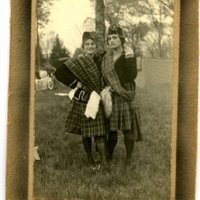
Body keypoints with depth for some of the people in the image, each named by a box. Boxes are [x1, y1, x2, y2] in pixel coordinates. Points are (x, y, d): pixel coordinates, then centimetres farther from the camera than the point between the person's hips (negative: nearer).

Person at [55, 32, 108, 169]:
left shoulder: (102, 58, 2)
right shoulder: (77, 62, -4)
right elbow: (59, 73, -9)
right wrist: (75, 83, -11)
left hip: (97, 100, 1)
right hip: (82, 100, 0)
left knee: (99, 130, -6)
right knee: (85, 132, 8)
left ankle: (104, 161, -8)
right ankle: (90, 159, 22)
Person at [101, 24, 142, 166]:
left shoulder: (128, 56, -5)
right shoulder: (106, 58, 10)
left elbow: (132, 76, -18)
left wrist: (129, 58, -23)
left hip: (125, 97, -4)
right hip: (110, 98, 4)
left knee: (127, 128, -1)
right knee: (111, 129, 9)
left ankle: (128, 158, 9)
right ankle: (109, 156, 22)